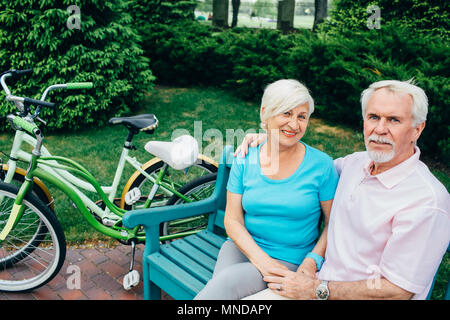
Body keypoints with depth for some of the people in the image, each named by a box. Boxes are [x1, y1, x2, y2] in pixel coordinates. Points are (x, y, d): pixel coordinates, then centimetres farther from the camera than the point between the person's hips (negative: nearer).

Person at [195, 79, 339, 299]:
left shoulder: (321, 164, -5)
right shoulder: (244, 160, 0)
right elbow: (232, 220, -2)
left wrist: (313, 260, -14)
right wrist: (261, 260, -15)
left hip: (290, 261, -2)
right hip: (242, 247, 2)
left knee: (226, 283, -28)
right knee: (221, 288, -28)